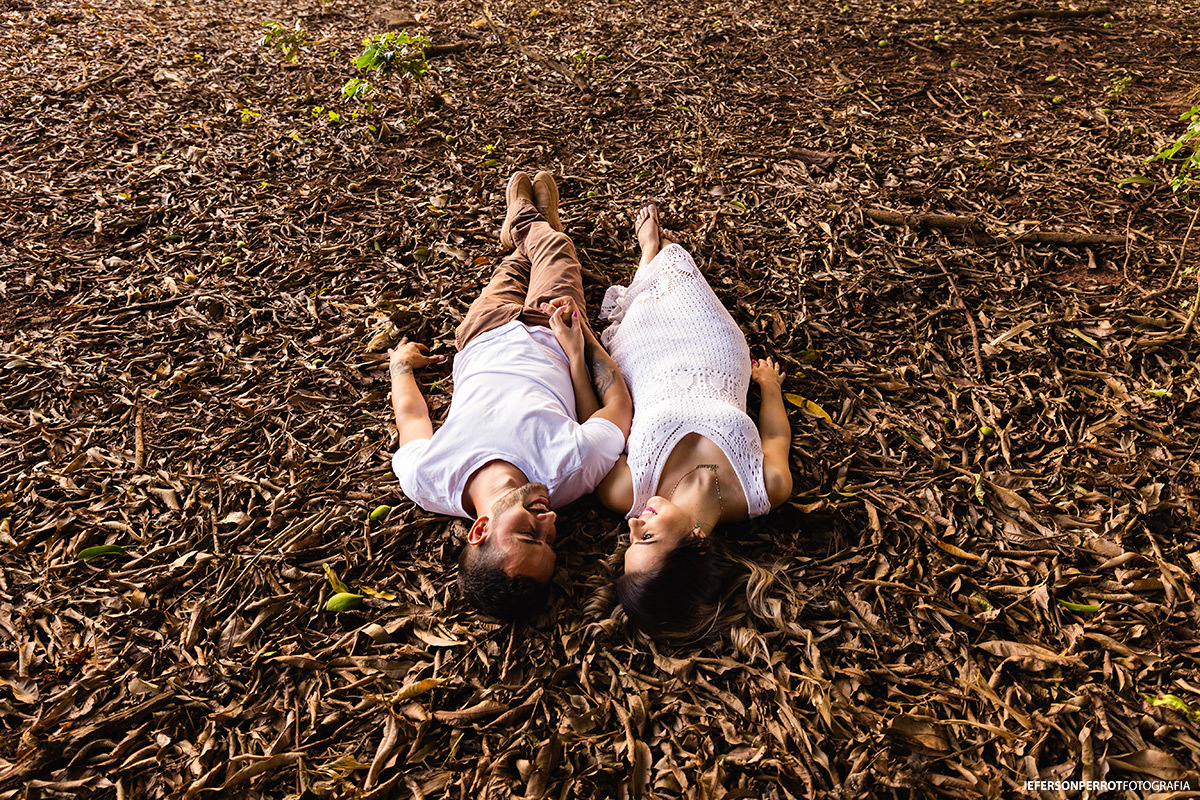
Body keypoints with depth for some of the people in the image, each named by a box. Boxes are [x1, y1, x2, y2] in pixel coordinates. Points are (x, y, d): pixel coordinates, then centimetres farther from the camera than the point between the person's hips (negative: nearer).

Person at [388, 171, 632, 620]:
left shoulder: (425, 481, -42)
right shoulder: (569, 470, -46)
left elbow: (411, 415, -17)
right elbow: (618, 406, -25)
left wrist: (401, 365, 3)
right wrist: (577, 337, -14)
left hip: (483, 340, 1)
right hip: (547, 339, 0)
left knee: (514, 266, 29)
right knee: (554, 245, 23)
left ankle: (523, 228, 65)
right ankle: (531, 225, 59)